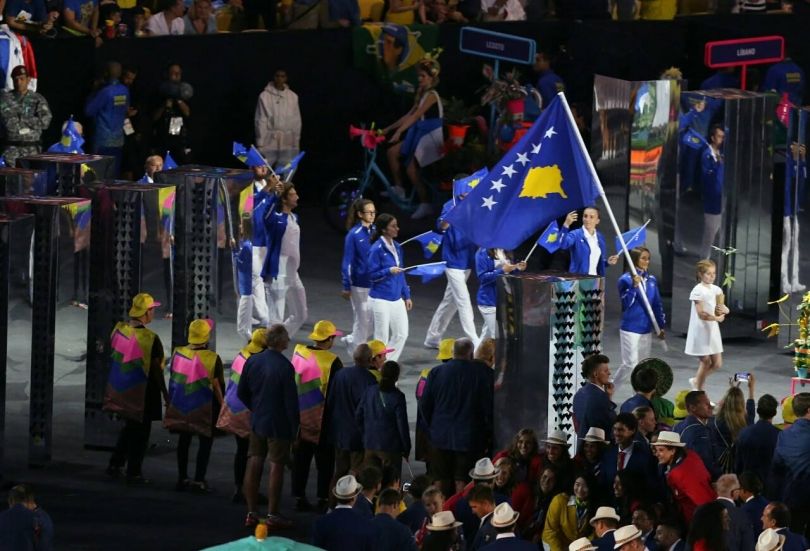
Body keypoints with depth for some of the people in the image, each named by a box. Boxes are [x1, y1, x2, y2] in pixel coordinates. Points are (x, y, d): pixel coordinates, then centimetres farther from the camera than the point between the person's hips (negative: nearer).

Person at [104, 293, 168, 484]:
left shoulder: (118, 330, -2)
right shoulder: (150, 338, -20)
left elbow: (113, 356, 9)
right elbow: (156, 370, -15)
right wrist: (165, 394, -5)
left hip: (121, 390, 6)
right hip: (143, 395, -6)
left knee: (129, 427, 24)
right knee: (140, 432, 7)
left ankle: (115, 464, 22)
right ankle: (133, 473, 12)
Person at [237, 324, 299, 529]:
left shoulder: (252, 361, -1)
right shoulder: (284, 366, -19)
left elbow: (241, 392, 8)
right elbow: (291, 400, -16)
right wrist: (294, 427, -5)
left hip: (257, 422, 6)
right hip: (278, 425, -6)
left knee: (253, 466, 10)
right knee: (276, 467, 2)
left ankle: (252, 513, 15)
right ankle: (273, 515, 5)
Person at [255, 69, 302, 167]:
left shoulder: (293, 96, 5)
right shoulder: (265, 96, -4)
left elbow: (296, 121, 8)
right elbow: (260, 121, -3)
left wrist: (296, 143, 7)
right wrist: (260, 143, -6)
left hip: (287, 143, 3)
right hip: (269, 141, -3)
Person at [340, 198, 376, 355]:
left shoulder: (375, 232, 3)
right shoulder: (354, 235, -12)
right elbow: (347, 262, -9)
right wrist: (346, 287, -9)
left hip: (375, 283, 5)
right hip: (360, 285, -5)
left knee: (373, 319, 9)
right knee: (363, 319, 3)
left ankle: (351, 341, 30)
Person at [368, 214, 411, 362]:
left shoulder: (397, 247, 7)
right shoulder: (376, 249, -14)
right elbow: (372, 275, -12)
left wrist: (407, 295, 15)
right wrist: (389, 271, -26)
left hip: (397, 299, 7)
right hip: (380, 299, -7)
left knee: (401, 334, 8)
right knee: (382, 338, 2)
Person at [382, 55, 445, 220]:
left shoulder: (431, 95, -15)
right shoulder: (421, 93, 13)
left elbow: (416, 116, -25)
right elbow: (410, 115, 15)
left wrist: (399, 132, -33)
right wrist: (388, 129, 13)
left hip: (431, 136, -9)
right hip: (420, 134, 9)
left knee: (411, 168, -15)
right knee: (392, 152, 0)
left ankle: (425, 204, -9)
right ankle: (398, 188, 8)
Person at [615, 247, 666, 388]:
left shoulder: (651, 280, 6)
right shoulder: (626, 279, -10)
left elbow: (657, 304, 12)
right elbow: (626, 303, -17)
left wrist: (661, 326, 12)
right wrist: (634, 286, -28)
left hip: (646, 329, 6)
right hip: (630, 328, -6)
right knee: (630, 364, -8)